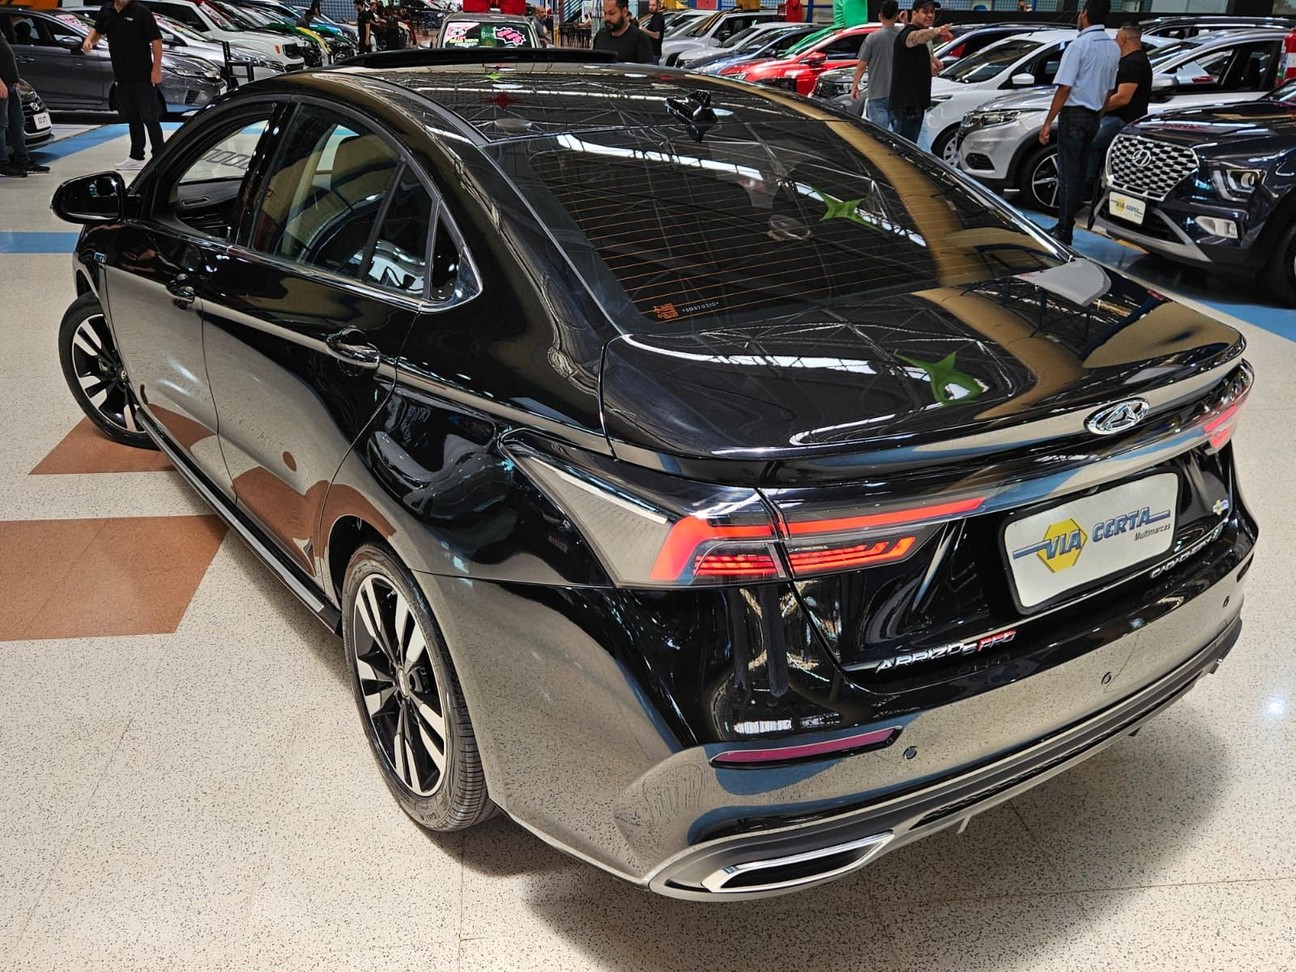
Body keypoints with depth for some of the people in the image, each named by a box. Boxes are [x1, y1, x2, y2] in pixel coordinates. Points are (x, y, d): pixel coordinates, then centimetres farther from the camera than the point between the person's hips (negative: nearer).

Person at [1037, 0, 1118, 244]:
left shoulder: (1079, 45, -14)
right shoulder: (1113, 48, 9)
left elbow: (1064, 88, -18)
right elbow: (1108, 90, 14)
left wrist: (1048, 122, -16)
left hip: (1074, 114, -7)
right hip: (1093, 117, 7)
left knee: (1068, 173, -5)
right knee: (1080, 173, 11)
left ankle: (1064, 230, -5)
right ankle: (1068, 221, 16)